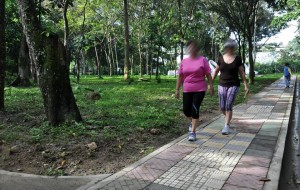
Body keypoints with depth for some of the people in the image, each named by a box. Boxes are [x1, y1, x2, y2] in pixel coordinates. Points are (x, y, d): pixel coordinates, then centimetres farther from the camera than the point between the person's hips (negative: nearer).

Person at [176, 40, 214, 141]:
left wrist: (211, 86, -5)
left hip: (199, 89, -3)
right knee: (186, 110, 6)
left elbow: (208, 74, -1)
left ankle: (192, 132, 6)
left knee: (195, 110, -7)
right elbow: (180, 76, 8)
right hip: (187, 90, 4)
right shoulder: (184, 61, 6)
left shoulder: (203, 60, -3)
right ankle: (193, 122, 39)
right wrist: (177, 89, 6)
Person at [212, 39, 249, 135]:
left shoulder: (237, 59, -1)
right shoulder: (221, 58, 2)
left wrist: (246, 85, 0)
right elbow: (216, 71, 10)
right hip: (222, 85, 2)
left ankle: (226, 126, 4)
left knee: (228, 106, -9)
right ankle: (228, 118, 37)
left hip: (233, 85, -2)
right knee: (222, 107, 5)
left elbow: (242, 73, 3)